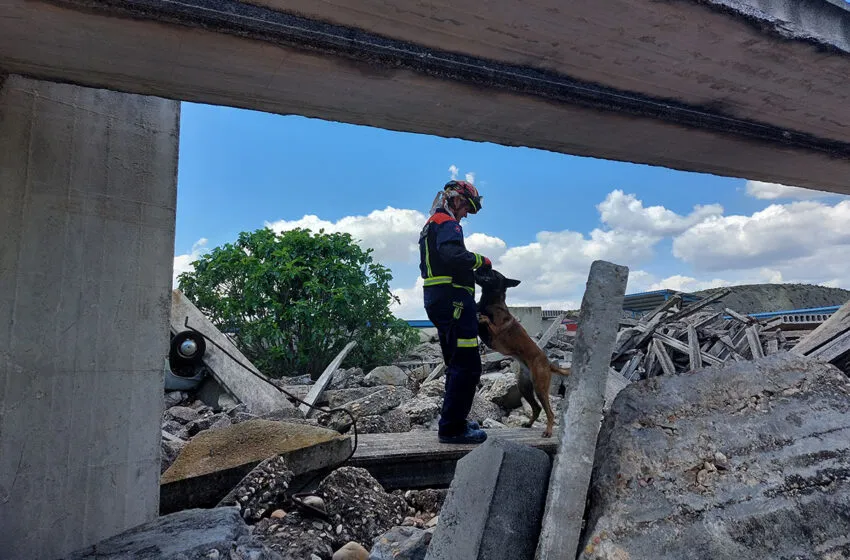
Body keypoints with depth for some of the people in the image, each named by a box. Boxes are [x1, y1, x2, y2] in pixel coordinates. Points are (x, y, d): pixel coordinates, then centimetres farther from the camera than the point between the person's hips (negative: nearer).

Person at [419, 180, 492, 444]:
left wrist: (470, 270, 13)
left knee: (457, 365, 19)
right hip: (453, 300, -11)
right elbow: (452, 254, -27)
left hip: (438, 302, 11)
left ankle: (453, 421, 29)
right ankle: (452, 428, -4)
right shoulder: (447, 222, -8)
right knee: (467, 365, -8)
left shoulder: (431, 225, 25)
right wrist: (480, 260, -12)